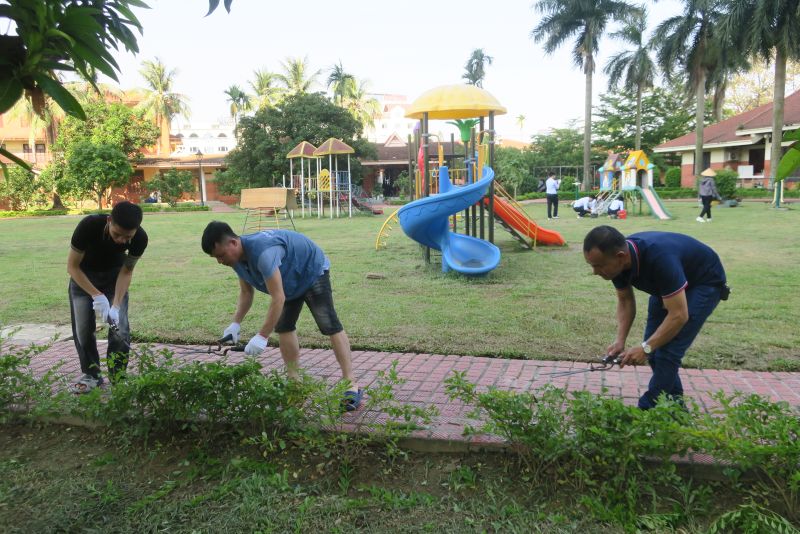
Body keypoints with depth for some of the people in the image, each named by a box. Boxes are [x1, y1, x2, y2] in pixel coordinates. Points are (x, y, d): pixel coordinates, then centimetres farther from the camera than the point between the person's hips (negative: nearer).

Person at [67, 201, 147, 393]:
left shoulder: (140, 238, -31)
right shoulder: (88, 226, -36)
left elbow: (126, 272, -16)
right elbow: (72, 266, -24)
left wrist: (116, 306, -26)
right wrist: (97, 296, -33)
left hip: (114, 275, 1)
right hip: (83, 275, -1)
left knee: (120, 328, -8)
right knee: (83, 328, -3)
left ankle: (118, 377, 5)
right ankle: (90, 375, 15)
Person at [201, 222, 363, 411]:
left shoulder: (262, 251, -40)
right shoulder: (237, 257, -11)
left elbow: (278, 297, -41)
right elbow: (246, 292, 3)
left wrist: (262, 336, -37)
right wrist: (236, 323, -9)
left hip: (314, 271, -9)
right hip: (291, 280, 9)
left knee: (330, 326, -15)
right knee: (283, 327, 6)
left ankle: (351, 384, -14)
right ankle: (295, 380, 14)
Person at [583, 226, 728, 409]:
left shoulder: (659, 258, -41)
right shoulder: (617, 260, -19)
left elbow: (679, 315, -36)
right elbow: (625, 300, -4)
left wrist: (645, 348, -34)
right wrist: (620, 341, -15)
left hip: (704, 282, -7)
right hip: (668, 284, 7)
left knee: (668, 349, -15)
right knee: (655, 345, 3)